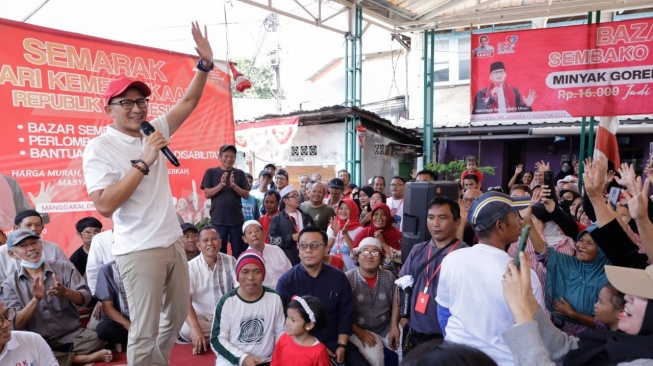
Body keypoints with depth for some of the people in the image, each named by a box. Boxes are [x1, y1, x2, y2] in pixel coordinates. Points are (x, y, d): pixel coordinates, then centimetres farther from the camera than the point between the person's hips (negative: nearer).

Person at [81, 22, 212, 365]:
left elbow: (188, 102, 10)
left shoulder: (154, 131, 6)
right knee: (145, 331, 0)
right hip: (139, 252, -7)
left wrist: (205, 63, -3)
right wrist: (143, 162, -23)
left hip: (173, 243, 7)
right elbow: (105, 205, -21)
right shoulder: (100, 148, -11)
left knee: (178, 314, 20)